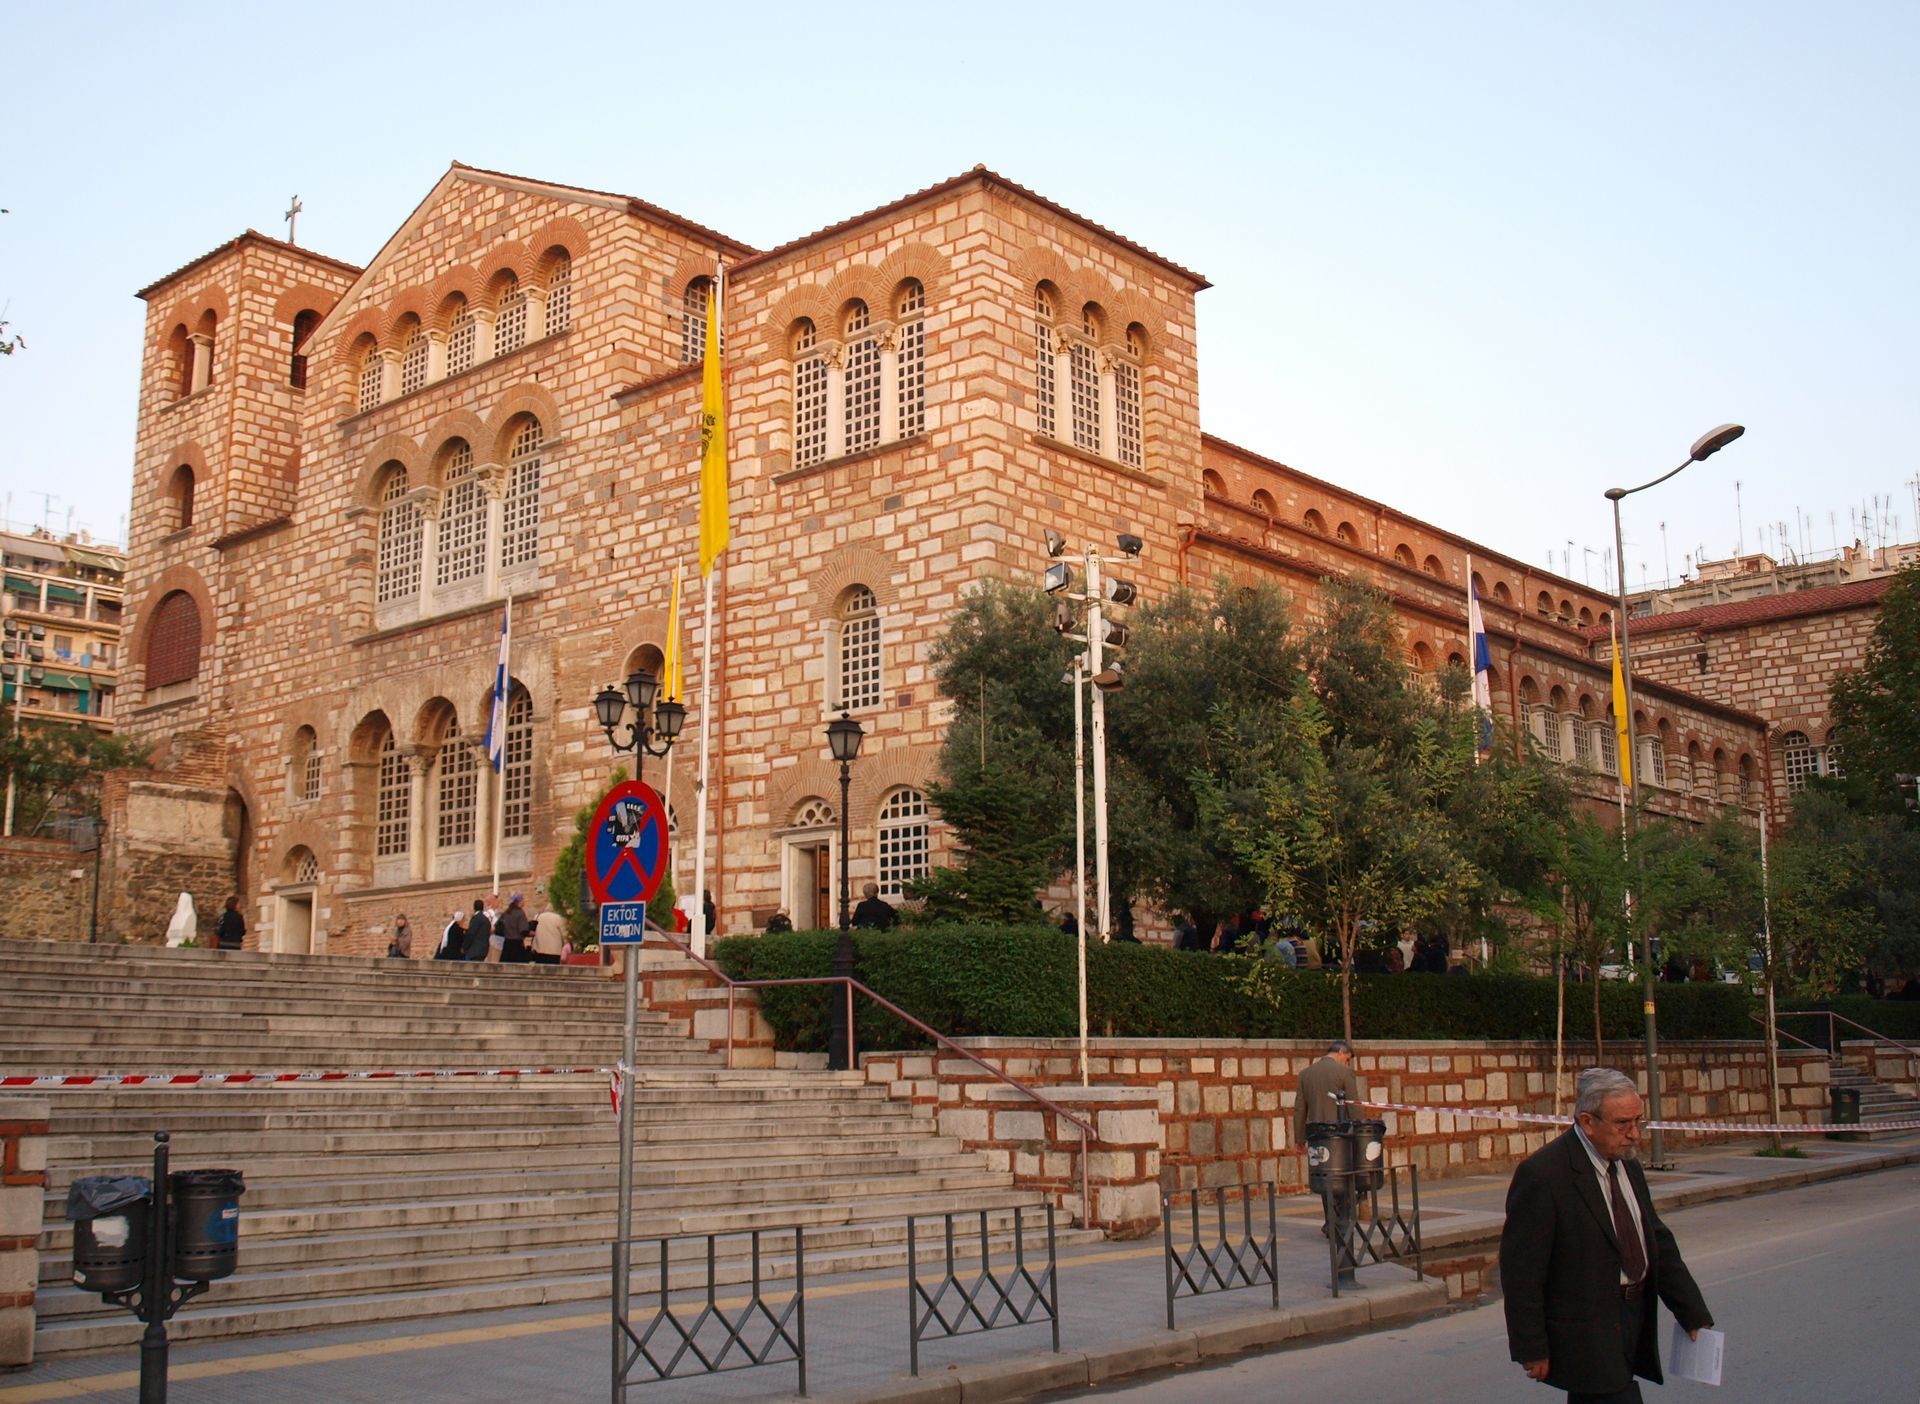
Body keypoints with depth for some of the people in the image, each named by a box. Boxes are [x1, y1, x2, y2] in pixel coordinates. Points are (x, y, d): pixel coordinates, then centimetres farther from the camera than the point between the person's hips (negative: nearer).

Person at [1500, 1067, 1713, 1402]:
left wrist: (1694, 1313, 12)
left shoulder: (1628, 1166, 8)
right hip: (1586, 1333, -8)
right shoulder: (1542, 1175, -19)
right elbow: (1521, 1270, -17)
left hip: (1634, 1320, 8)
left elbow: (1658, 1242, 16)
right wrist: (1531, 1349, -15)